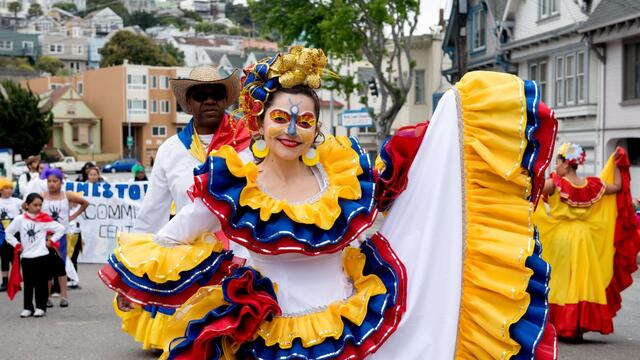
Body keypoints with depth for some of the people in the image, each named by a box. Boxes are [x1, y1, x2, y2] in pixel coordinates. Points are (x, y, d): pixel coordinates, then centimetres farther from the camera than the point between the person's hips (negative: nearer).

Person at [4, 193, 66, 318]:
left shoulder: (45, 220, -5)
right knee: (28, 283, 8)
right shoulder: (20, 219, -1)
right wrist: (17, 245, 3)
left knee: (41, 283, 3)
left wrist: (51, 241, -3)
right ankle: (28, 307, 16)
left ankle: (41, 307, 11)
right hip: (26, 256, 2)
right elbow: (9, 233, 10)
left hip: (41, 256, -2)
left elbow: (60, 229, -3)